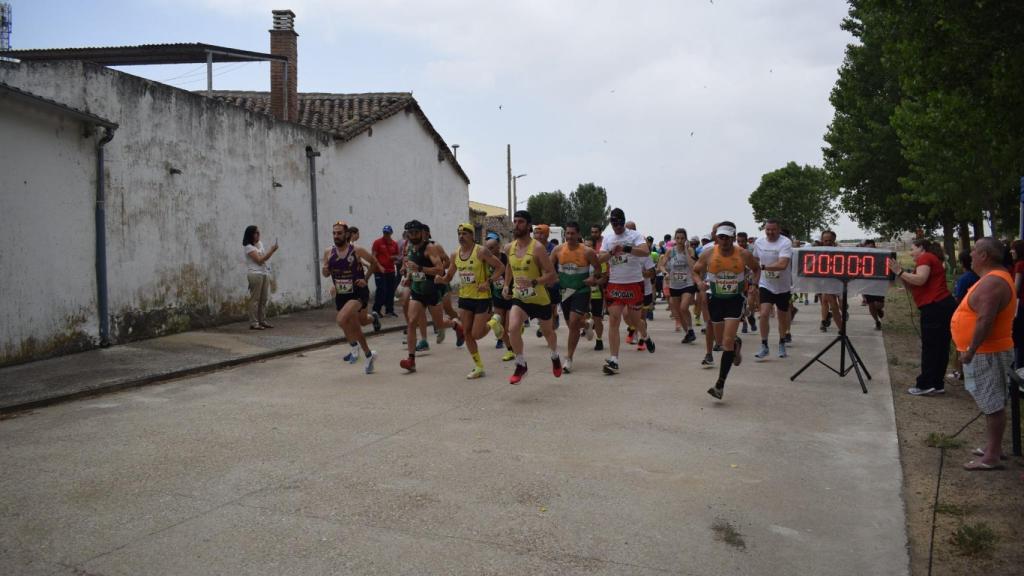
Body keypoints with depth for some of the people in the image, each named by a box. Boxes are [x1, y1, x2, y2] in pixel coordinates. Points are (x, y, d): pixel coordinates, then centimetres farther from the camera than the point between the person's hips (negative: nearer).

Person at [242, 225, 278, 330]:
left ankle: (262, 320, 14)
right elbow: (259, 260, -15)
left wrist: (272, 251, 3)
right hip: (255, 274, -8)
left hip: (264, 273, 8)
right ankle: (253, 323, -6)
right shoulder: (249, 247, -8)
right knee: (255, 299, -7)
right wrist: (271, 250, -14)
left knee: (264, 299, 8)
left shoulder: (260, 244, 16)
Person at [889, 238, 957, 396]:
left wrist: (900, 272, -13)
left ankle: (926, 385, -5)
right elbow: (914, 288, 18)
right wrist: (901, 276, 8)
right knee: (940, 347, 11)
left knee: (930, 347, -7)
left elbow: (920, 280, -20)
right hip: (943, 307, 10)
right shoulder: (931, 260, 25)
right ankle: (937, 384, 16)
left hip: (935, 308, -10)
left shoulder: (925, 257, -3)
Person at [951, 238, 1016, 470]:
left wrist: (971, 350, -25)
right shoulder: (996, 277, 13)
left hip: (986, 353, -11)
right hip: (988, 351, 11)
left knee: (993, 404, -5)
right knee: (992, 402, 17)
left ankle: (992, 456, 0)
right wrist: (971, 350, 21)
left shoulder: (992, 283, -22)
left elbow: (985, 320, -29)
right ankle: (993, 447, 28)